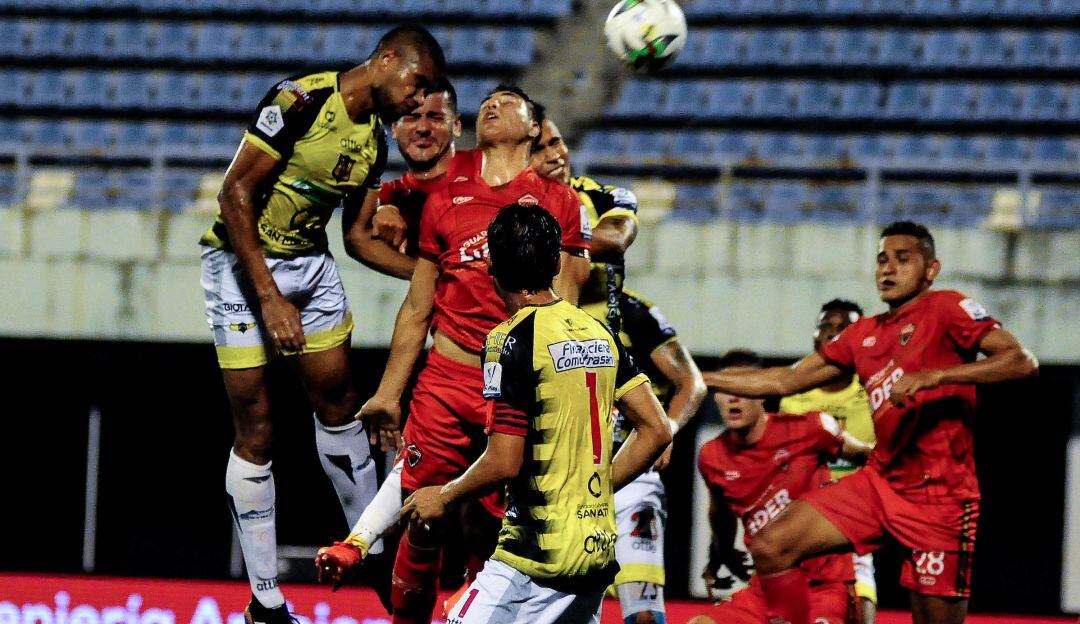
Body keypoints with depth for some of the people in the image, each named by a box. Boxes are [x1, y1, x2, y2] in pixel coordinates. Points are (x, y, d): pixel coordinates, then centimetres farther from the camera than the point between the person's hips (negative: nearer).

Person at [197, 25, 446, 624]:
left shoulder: (375, 140, 3)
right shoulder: (300, 101, -22)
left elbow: (356, 235, 13)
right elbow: (235, 193, -23)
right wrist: (269, 297, -24)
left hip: (309, 261, 7)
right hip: (242, 262, -7)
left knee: (339, 401, 9)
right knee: (256, 428, -5)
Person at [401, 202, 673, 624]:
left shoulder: (512, 340, -12)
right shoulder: (598, 333, 10)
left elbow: (504, 463, -15)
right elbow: (657, 431, 12)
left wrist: (442, 497, 1)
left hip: (539, 553, -8)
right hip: (599, 548, 8)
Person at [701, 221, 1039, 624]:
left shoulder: (946, 310, -5)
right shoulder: (865, 334, 16)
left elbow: (1021, 361, -18)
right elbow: (786, 381, 21)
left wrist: (935, 375, -29)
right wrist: (698, 379, 17)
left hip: (939, 496, -7)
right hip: (880, 483, 7)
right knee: (770, 547, -6)